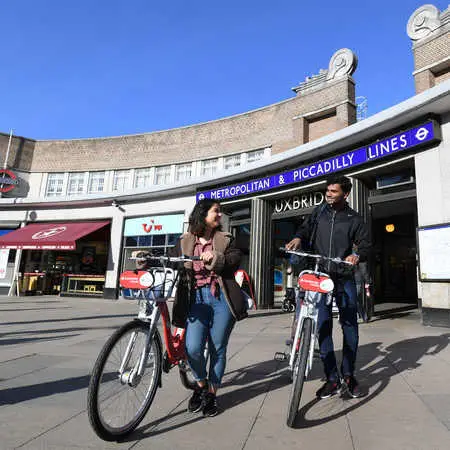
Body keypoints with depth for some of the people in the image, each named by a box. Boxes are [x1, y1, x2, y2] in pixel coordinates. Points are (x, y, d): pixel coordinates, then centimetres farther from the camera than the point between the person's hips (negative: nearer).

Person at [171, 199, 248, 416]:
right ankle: (201, 384, 20)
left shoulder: (225, 239, 12)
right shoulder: (185, 241, 12)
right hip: (197, 298, 0)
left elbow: (235, 258, -4)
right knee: (193, 348, -11)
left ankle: (212, 394, 27)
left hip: (222, 298, 1)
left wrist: (216, 258, -21)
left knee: (218, 349, 5)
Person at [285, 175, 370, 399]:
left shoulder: (354, 219, 7)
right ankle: (332, 379, 11)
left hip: (344, 278, -1)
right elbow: (305, 228, 14)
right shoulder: (319, 211, 11)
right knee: (322, 326, 0)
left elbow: (365, 245, 5)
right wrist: (298, 238, -9)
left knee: (350, 325, 3)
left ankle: (349, 375, 22)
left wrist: (357, 255, -17)